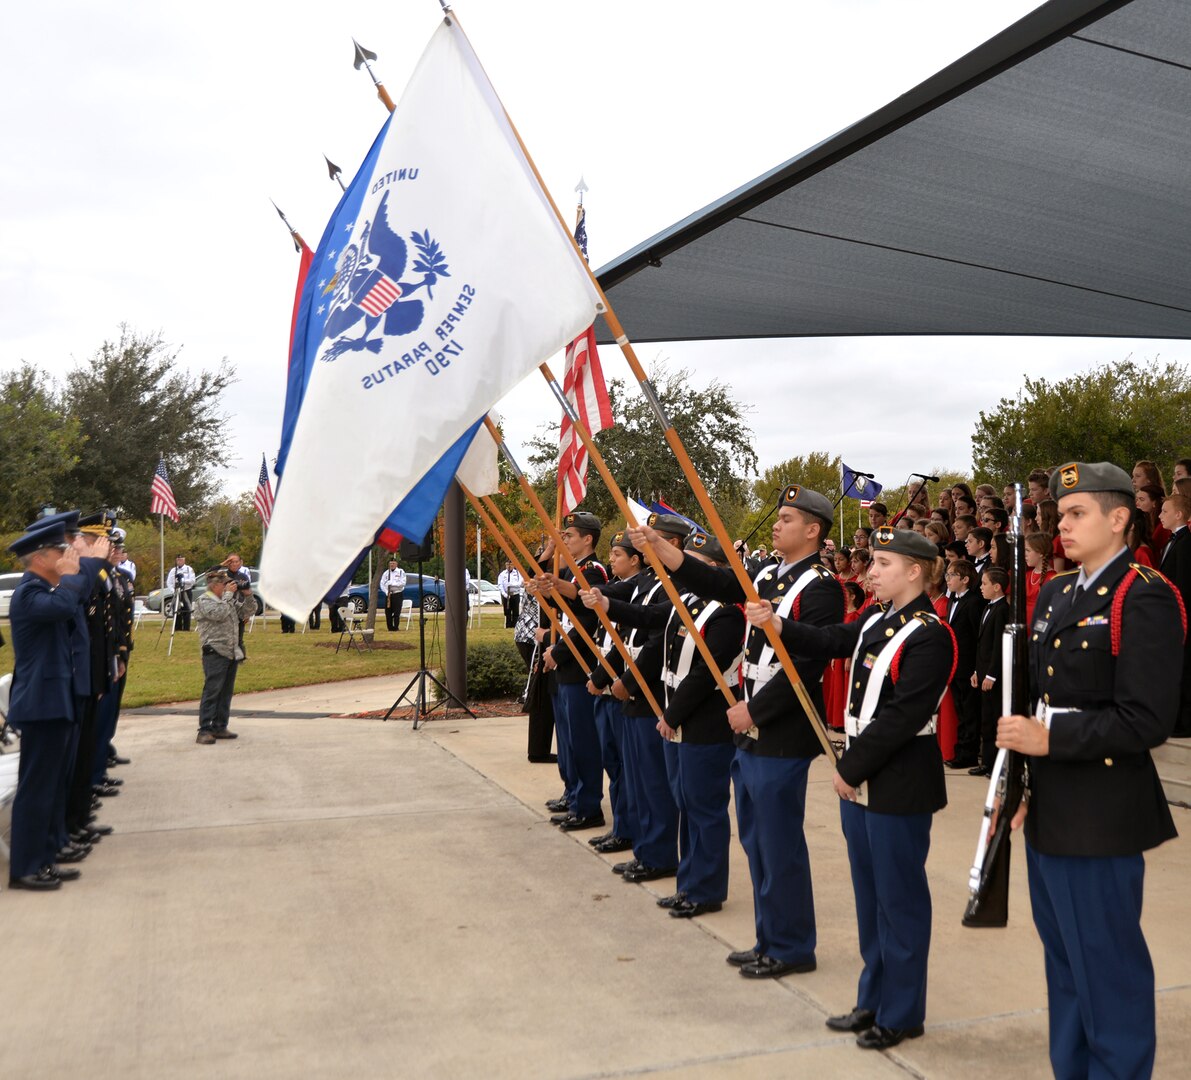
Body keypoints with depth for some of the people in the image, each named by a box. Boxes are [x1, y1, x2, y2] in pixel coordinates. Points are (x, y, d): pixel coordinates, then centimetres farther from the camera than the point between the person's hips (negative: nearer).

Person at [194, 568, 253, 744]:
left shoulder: (228, 600, 19)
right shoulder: (204, 601, -5)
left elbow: (245, 611, 21)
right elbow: (219, 614, -21)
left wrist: (248, 595, 6)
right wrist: (228, 594, -13)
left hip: (231, 653, 8)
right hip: (215, 653, -8)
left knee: (226, 692, 10)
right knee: (211, 692, -11)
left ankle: (219, 727, 16)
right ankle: (204, 731, -11)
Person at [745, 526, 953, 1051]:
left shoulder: (929, 636, -18)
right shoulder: (878, 621, 10)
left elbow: (902, 717, -23)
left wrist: (852, 768, -17)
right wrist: (776, 624, -2)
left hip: (901, 784, -9)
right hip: (862, 777, 9)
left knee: (899, 898, 4)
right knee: (868, 895, 17)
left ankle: (902, 1013, 19)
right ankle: (873, 1000, 31)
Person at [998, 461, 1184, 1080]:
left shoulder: (1144, 599, -14)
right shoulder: (1054, 594, 12)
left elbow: (1146, 721, -20)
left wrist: (1050, 739, -21)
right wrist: (1019, 781, 9)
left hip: (1101, 818, -8)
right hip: (1048, 812, 8)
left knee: (1107, 967, 4)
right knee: (1064, 960, 20)